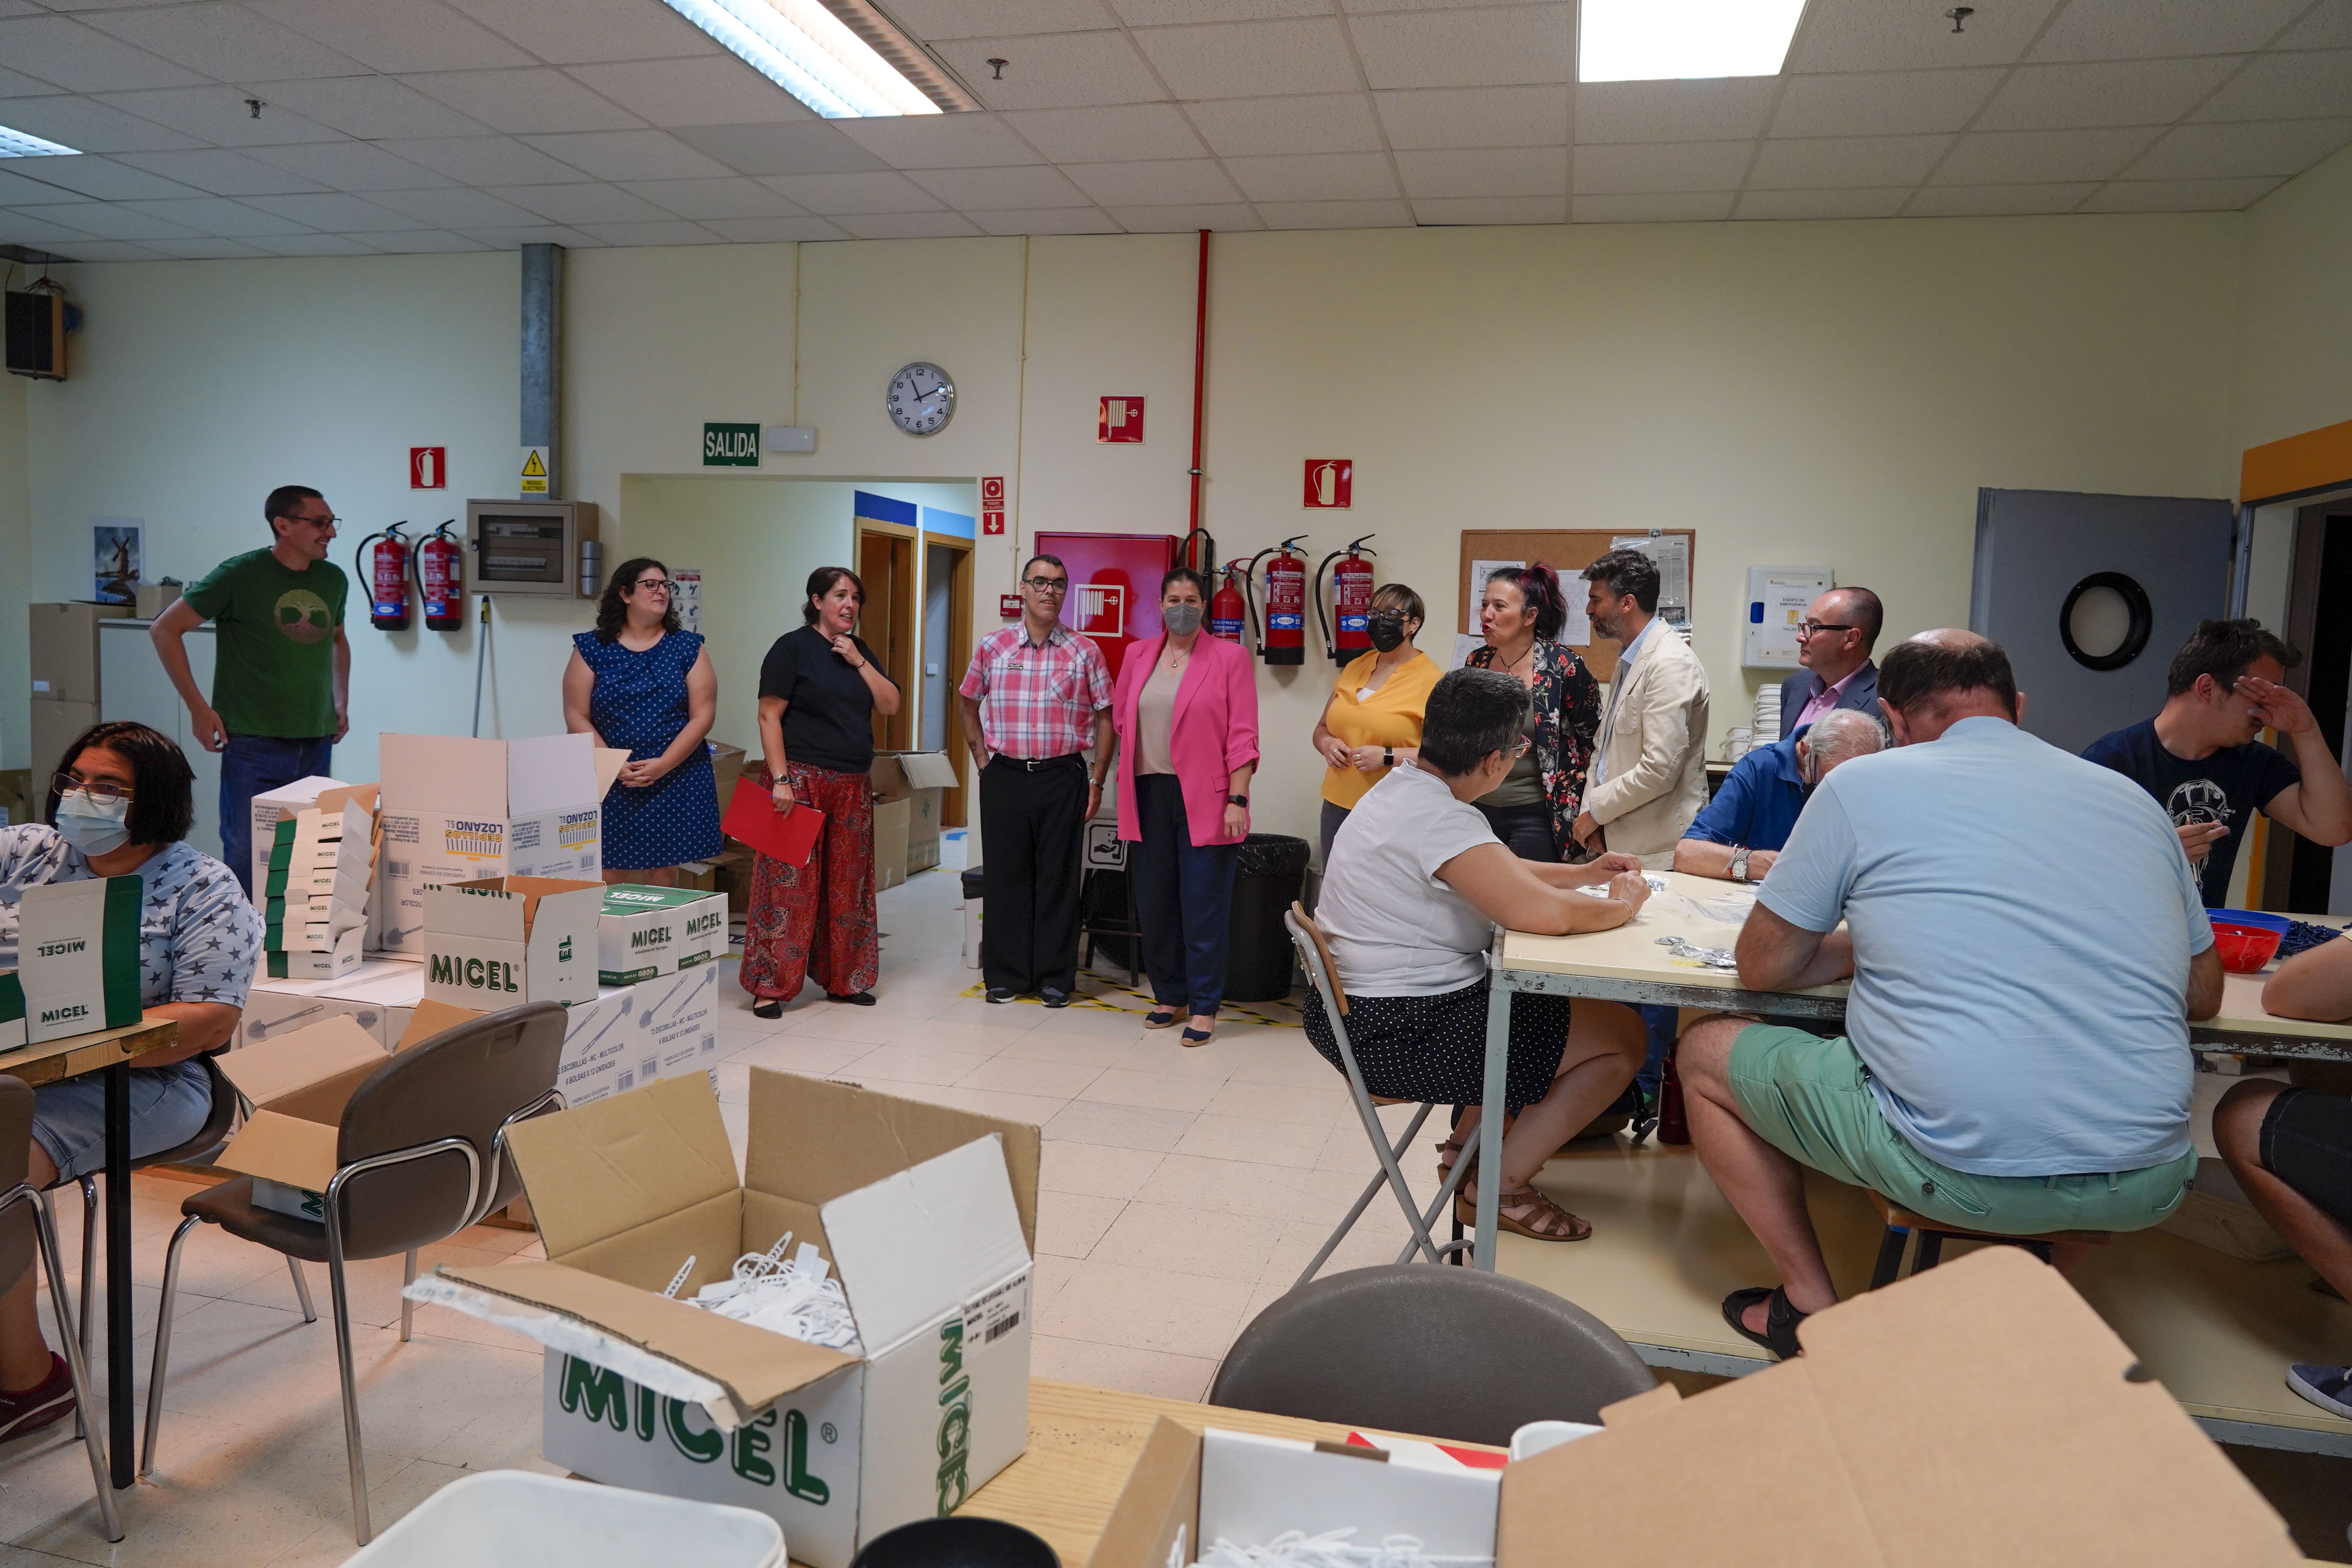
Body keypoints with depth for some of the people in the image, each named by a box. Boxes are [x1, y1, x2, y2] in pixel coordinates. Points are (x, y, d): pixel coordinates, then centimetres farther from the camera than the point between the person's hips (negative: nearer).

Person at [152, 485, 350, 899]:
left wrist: (342, 702, 18)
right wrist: (199, 709, -6)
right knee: (246, 855, -3)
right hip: (253, 744, -5)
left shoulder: (333, 579, 10)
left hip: (317, 743, 5)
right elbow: (165, 629, -2)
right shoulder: (241, 574, -6)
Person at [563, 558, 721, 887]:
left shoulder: (688, 647, 6)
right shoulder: (591, 649, 5)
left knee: (663, 878, 2)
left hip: (676, 783, 0)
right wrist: (614, 766, -12)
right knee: (608, 878, -1)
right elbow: (577, 717, 1)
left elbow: (702, 716, -1)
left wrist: (662, 766, -12)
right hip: (608, 785, 0)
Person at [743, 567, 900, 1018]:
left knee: (846, 884, 10)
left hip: (853, 786, 7)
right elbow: (769, 716, -10)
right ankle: (770, 986, 1)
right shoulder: (793, 647, -4)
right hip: (801, 779, -6)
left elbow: (890, 705, 7)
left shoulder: (859, 650, 15)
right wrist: (780, 779, -18)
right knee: (790, 882, -6)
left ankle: (842, 980, 20)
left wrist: (858, 662, -4)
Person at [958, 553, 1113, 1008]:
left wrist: (1096, 780, -1)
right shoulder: (992, 646, 5)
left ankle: (1055, 978, 14)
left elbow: (1104, 718, 4)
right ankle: (1004, 975, 17)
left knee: (1059, 879, 3)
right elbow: (970, 706, 16)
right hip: (1004, 776, 1)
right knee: (1004, 876, 6)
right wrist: (983, 762, 8)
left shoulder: (1084, 652, 2)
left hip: (1062, 776, -1)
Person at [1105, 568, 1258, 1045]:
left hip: (1204, 799, -4)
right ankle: (1168, 995, 24)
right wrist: (1123, 782, 10)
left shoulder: (1229, 657, -1)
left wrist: (1237, 799, -12)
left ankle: (1203, 1008, 8)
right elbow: (1120, 721, 17)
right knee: (1154, 903, 9)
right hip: (1149, 794, 4)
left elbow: (1242, 736, -5)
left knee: (1203, 907, -2)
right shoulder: (1138, 655, 12)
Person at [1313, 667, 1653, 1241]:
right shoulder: (1439, 819, -24)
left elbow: (1498, 873, 24)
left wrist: (1585, 873, 13)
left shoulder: (1402, 788, 9)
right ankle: (1498, 1189, 5)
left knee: (1542, 994, 29)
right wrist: (1622, 905, -12)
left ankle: (1468, 1147, 30)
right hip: (1398, 1036, -11)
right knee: (1623, 1036, -2)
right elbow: (1544, 913, -32)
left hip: (1357, 1013, 11)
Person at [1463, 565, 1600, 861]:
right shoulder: (1477, 662, 5)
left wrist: (1585, 814, -3)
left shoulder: (1562, 667, -10)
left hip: (1537, 814, -5)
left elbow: (1594, 741, -3)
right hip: (1482, 807, 5)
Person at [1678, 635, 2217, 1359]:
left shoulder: (1862, 785, 0)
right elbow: (2204, 995, 23)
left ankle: (1811, 1305, 16)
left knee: (1706, 1051, 16)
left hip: (1963, 1168, -5)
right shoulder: (2134, 798, 13)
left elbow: (1763, 966, 6)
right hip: (2147, 1187, 6)